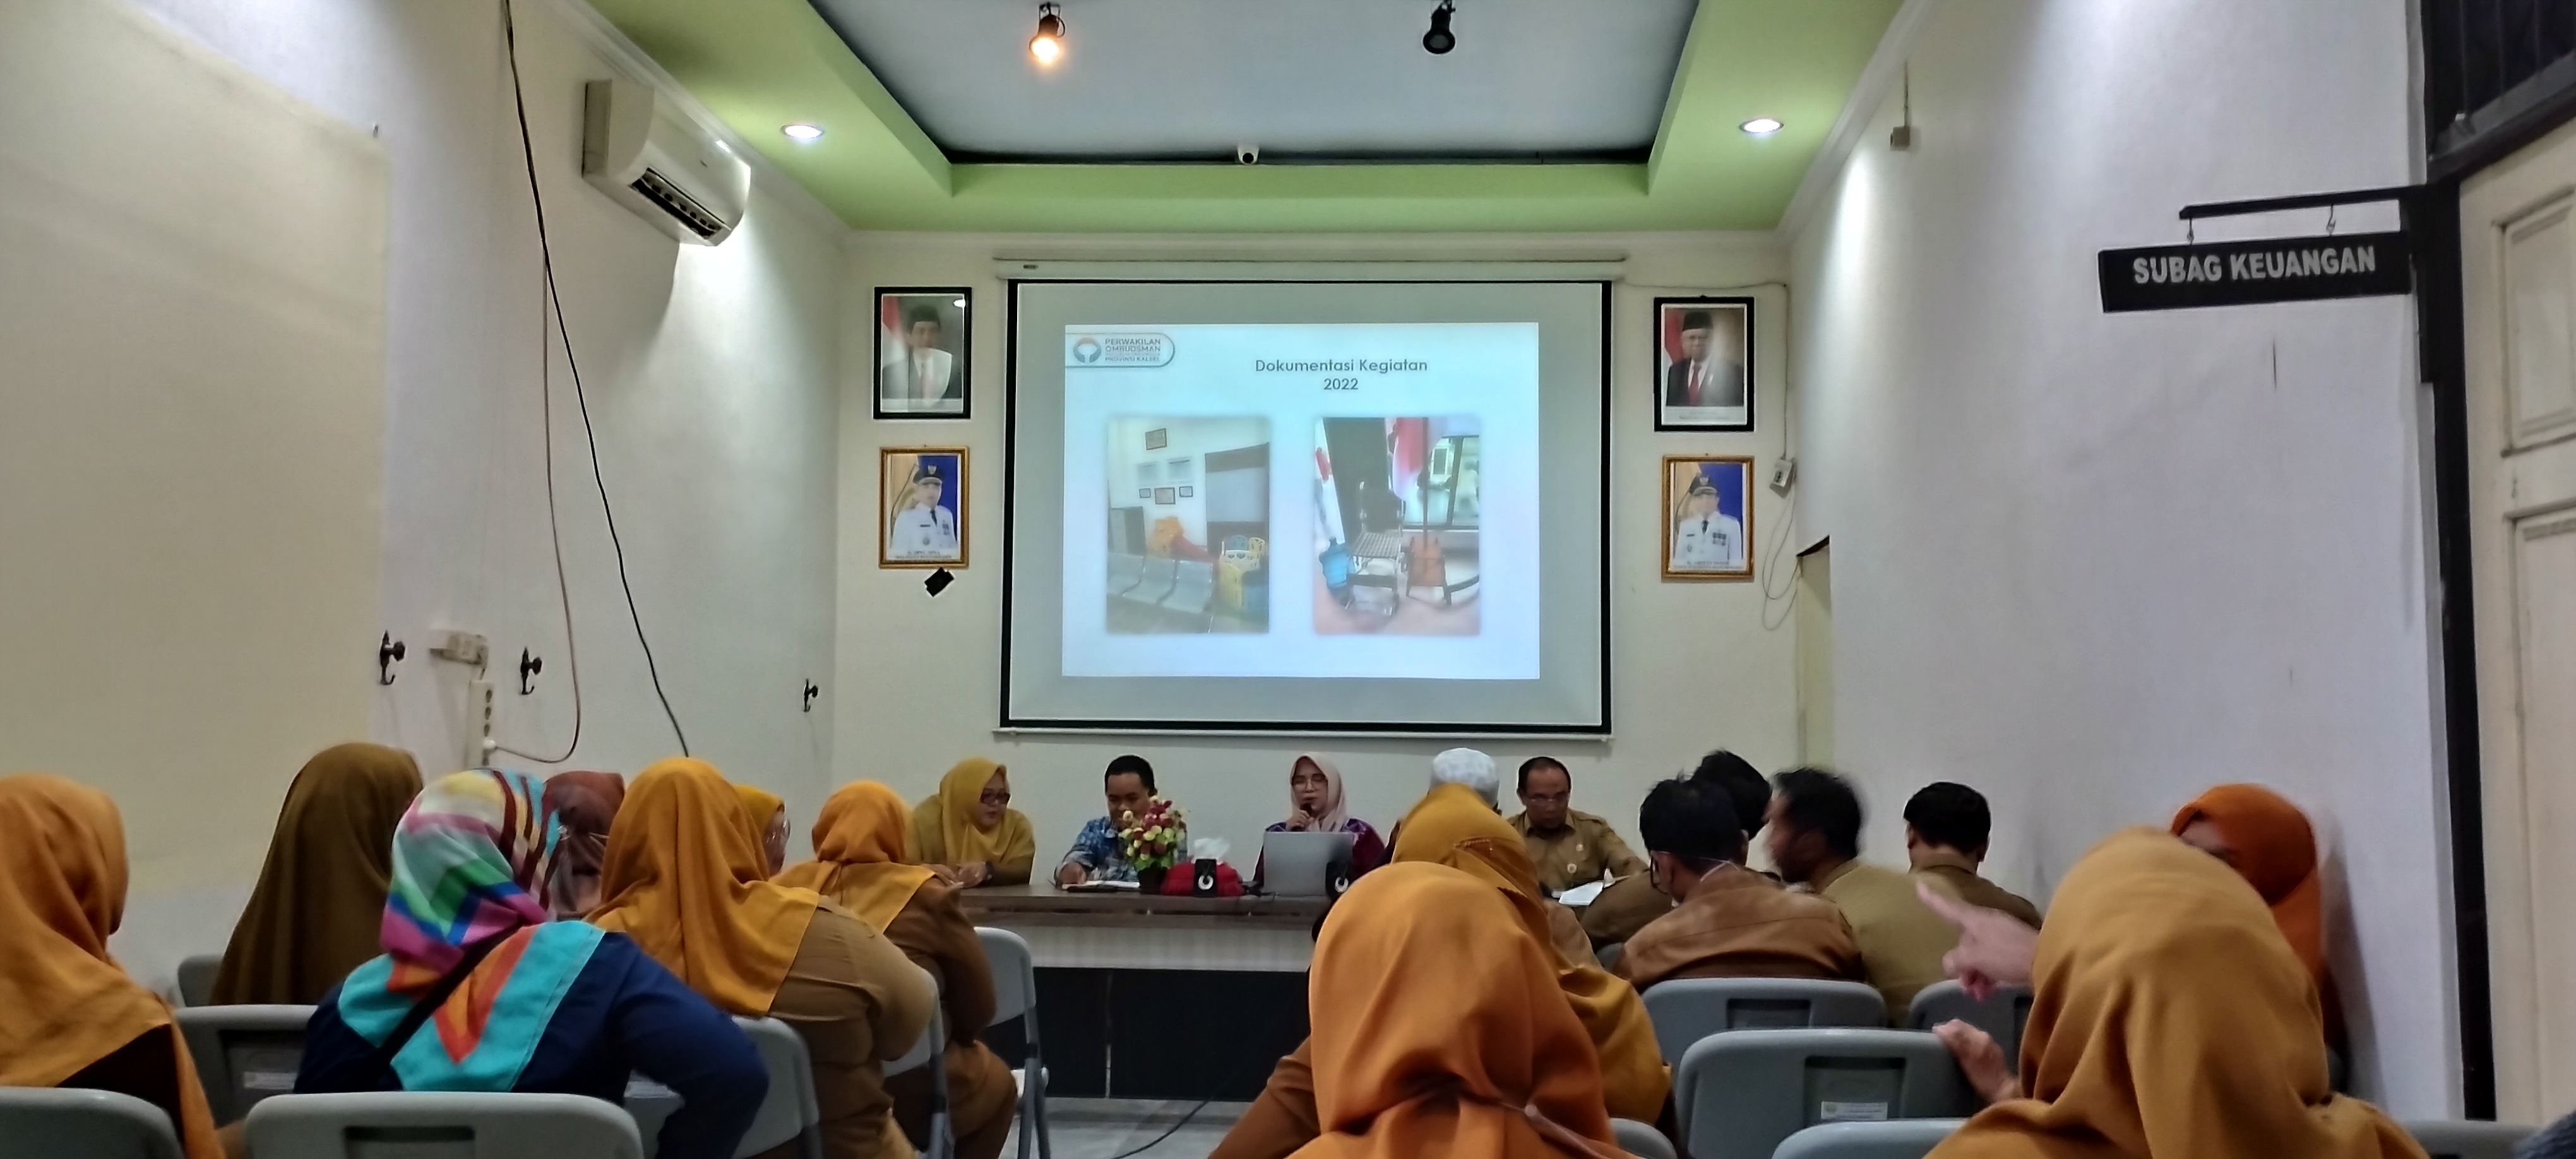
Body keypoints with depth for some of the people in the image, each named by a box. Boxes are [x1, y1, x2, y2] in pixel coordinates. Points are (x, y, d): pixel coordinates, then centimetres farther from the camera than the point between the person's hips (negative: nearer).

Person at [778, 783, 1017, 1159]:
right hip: (907, 1095, -4)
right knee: (995, 1080, 29)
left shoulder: (790, 887, -1)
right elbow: (978, 1008, 0)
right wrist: (944, 1042, 21)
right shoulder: (926, 895, -8)